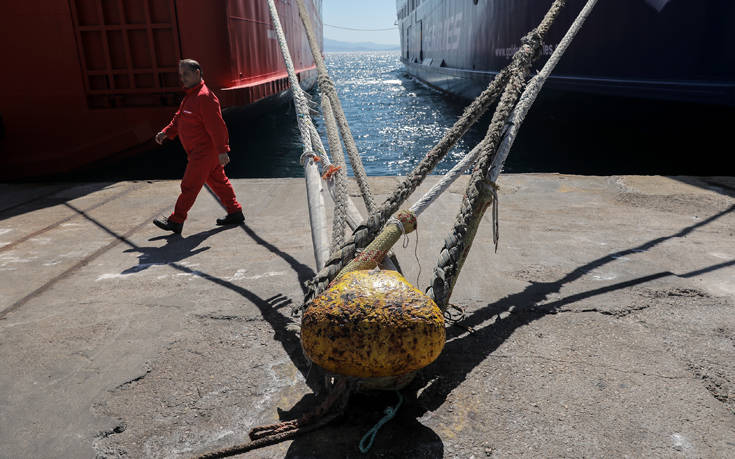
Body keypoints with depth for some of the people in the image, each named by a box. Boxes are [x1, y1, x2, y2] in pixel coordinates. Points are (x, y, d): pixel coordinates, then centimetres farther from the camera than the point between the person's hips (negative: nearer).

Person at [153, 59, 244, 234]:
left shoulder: (204, 97, -19)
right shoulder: (190, 95, 15)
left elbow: (216, 125, -25)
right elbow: (179, 119, 21)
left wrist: (222, 151, -27)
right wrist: (166, 132, 8)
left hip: (205, 152, -11)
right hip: (199, 151, 11)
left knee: (189, 185, -4)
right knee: (218, 182, 15)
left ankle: (176, 221, 5)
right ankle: (235, 213, 23)